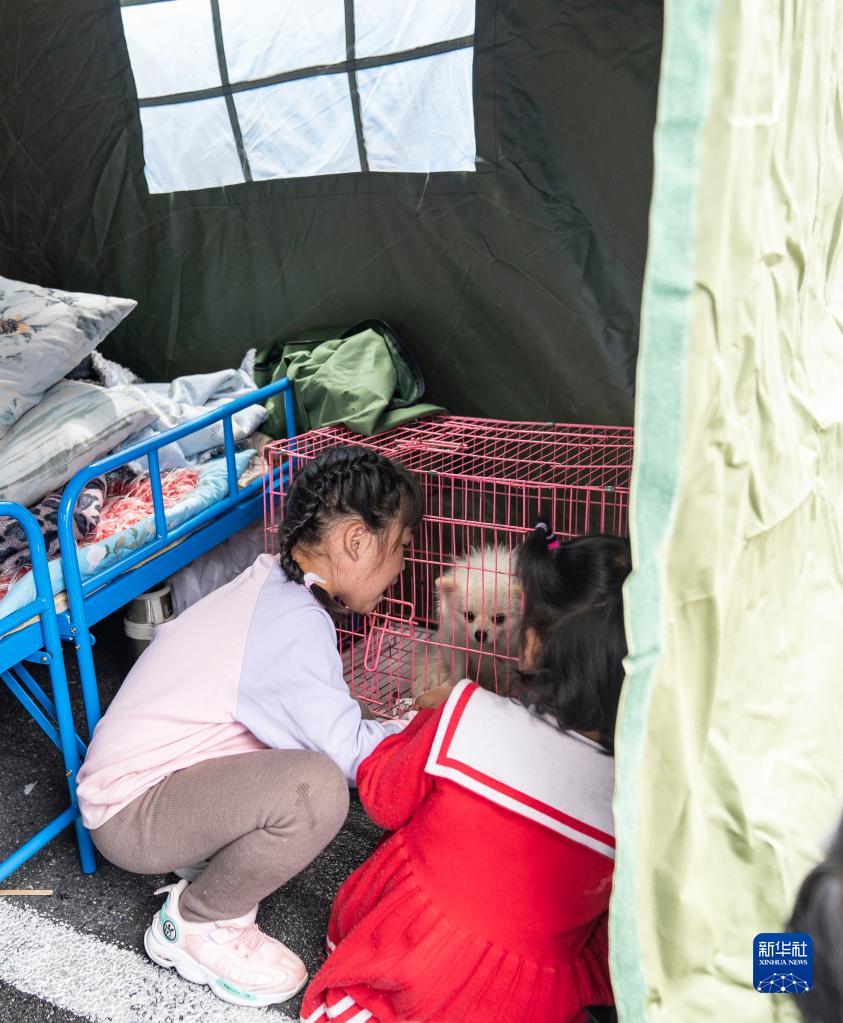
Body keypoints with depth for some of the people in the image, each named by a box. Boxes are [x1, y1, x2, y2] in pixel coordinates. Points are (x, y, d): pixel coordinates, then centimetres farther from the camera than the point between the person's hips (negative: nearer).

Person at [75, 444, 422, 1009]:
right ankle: (196, 924, -5)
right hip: (130, 814, -9)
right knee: (316, 787, -31)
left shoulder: (272, 583, 1)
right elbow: (353, 757, -25)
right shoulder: (295, 625, -28)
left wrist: (397, 725, 5)